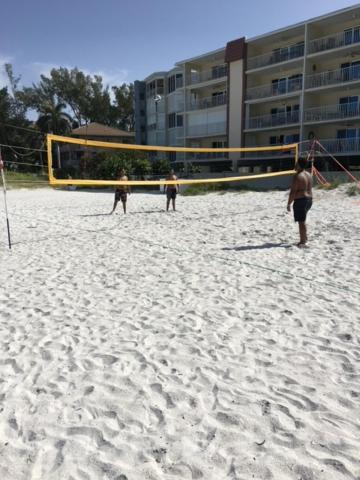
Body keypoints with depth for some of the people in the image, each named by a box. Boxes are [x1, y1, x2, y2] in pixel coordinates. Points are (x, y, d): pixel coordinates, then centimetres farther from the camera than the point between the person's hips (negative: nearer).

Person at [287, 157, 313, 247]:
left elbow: (293, 191, -19)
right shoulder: (308, 174, 11)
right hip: (309, 199, 9)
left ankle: (303, 241, 2)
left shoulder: (297, 176, -17)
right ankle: (305, 238, 31)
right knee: (302, 220, 22)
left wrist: (289, 204, -14)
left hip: (300, 200, -9)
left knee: (301, 221, -3)